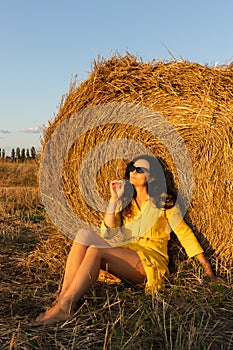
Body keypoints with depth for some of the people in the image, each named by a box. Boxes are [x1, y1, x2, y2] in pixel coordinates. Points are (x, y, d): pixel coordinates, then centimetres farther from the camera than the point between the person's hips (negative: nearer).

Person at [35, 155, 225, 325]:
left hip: (151, 261, -5)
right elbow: (107, 233, 4)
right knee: (84, 233, -21)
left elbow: (185, 234, 4)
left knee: (95, 249, -30)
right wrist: (114, 199, -2)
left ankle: (65, 306, -32)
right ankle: (63, 295, -30)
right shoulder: (125, 200, 15)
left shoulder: (164, 201, 3)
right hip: (125, 255, 5)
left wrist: (208, 269, 2)